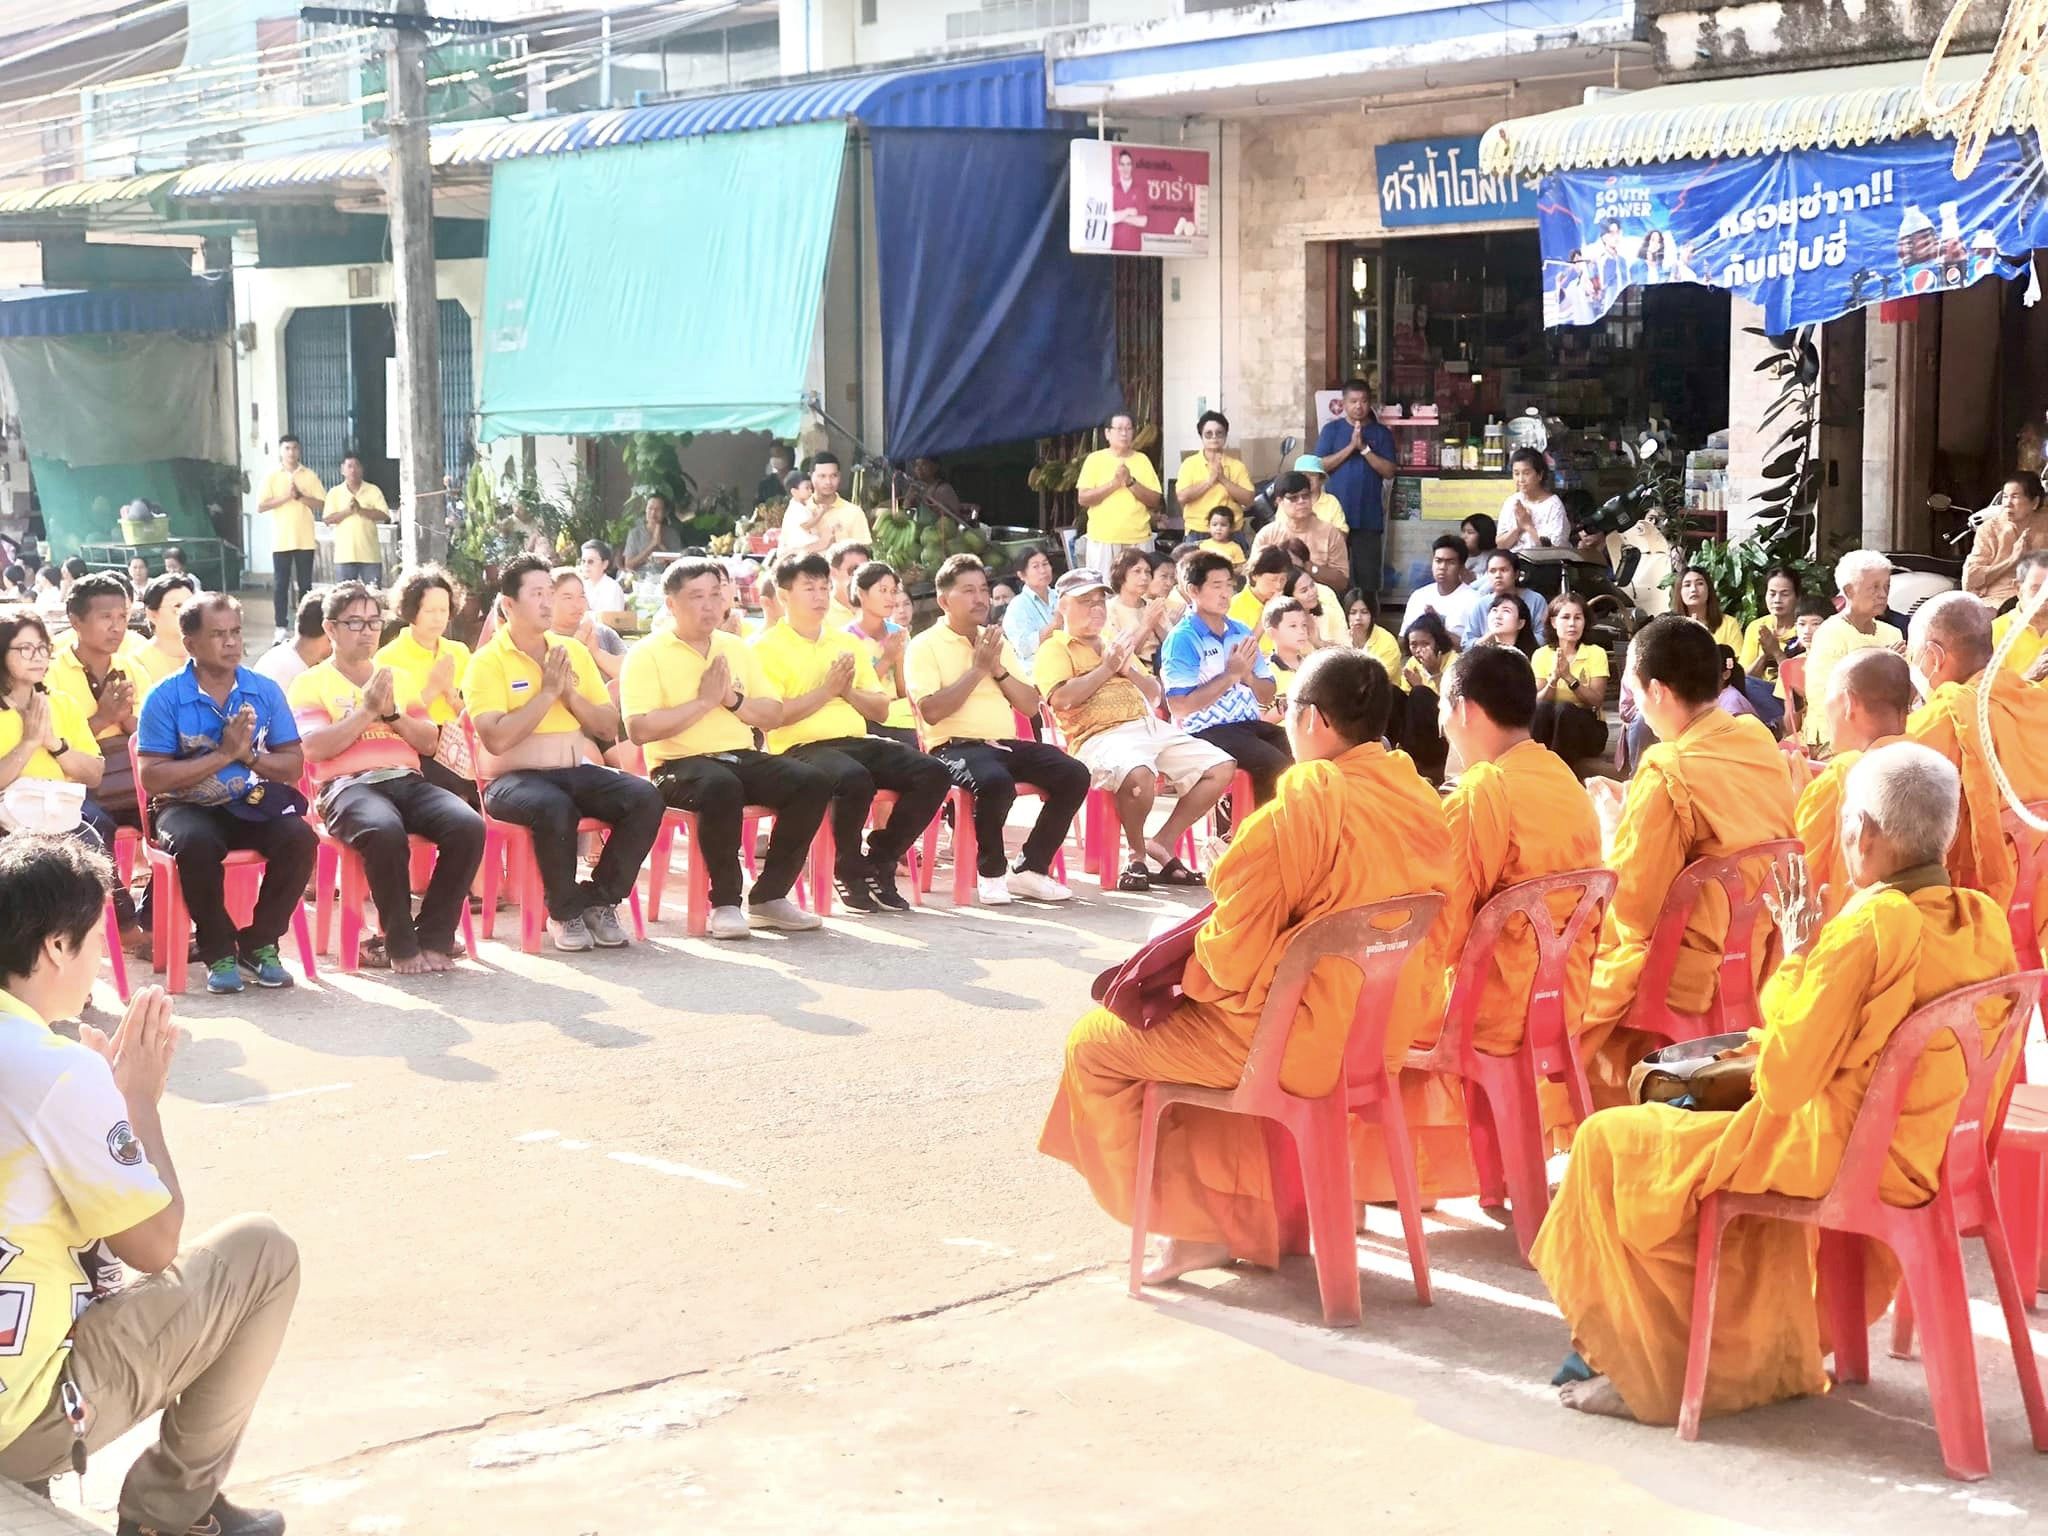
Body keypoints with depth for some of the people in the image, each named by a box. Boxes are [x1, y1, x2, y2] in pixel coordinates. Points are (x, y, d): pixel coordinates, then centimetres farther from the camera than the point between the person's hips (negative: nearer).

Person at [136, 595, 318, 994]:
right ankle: (218, 951, -14)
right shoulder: (165, 698, -6)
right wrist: (222, 755, -17)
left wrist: (249, 755, -15)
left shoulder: (265, 691, 4)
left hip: (251, 805, 3)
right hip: (187, 807, -3)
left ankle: (259, 944, -6)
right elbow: (153, 779, -13)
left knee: (300, 837, -26)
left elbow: (294, 766, 4)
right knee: (197, 843, -37)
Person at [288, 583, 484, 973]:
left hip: (406, 780, 5)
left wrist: (392, 714, 2)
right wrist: (367, 710, -6)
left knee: (468, 825, -26)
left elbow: (429, 743, 18)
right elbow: (316, 747, -5)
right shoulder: (312, 684, 11)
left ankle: (433, 938, -16)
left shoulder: (398, 679, 26)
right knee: (385, 831, -40)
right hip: (348, 785, -5)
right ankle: (399, 944, -22)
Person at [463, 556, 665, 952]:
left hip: (580, 771, 5)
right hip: (514, 778, -5)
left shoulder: (574, 652, 15)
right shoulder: (487, 662, -2)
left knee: (645, 798, -22)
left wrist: (571, 694, -3)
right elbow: (495, 739, -16)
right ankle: (565, 912, -17)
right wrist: (547, 692, -12)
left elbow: (610, 728, 14)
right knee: (554, 807, -39)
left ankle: (599, 900, -8)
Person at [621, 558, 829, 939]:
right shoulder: (647, 655, -1)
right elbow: (639, 729, -14)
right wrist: (704, 701, -13)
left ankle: (768, 897, -8)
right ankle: (725, 903, -23)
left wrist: (733, 699, -3)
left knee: (813, 782, -18)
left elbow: (773, 717, 17)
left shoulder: (736, 649, 17)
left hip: (742, 758, 6)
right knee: (721, 786, -39)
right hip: (679, 764, -6)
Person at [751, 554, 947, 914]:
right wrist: (827, 689, -9)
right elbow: (772, 716, -11)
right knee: (854, 779, -38)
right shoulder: (767, 647, 2)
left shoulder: (846, 642, 21)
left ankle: (880, 862, -2)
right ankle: (849, 871, -13)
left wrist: (848, 691, 1)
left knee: (933, 772, -15)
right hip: (800, 747, -7)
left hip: (857, 741, 7)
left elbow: (881, 711, 21)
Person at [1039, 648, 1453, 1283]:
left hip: (1302, 1042, -8)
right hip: (1389, 1033, 8)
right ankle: (1234, 1214, 33)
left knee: (1094, 1042, 10)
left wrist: (1175, 957, 4)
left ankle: (1193, 1223, 12)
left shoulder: (1299, 806, -22)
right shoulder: (1420, 797, 0)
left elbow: (1232, 956, -19)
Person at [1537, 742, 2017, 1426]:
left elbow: (1782, 1082, -22)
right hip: (1939, 1153, 8)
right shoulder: (1985, 920, -2)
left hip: (1842, 1157, -8)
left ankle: (1649, 1374, 15)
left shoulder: (1864, 928, -25)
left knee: (1608, 1143, 6)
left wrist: (1794, 961, -10)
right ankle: (1766, 1354, 39)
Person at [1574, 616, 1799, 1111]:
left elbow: (1631, 907, -18)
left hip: (1688, 977, -8)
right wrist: (1632, 808, 14)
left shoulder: (1669, 774, -23)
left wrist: (1610, 821, -3)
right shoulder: (1761, 743, 1)